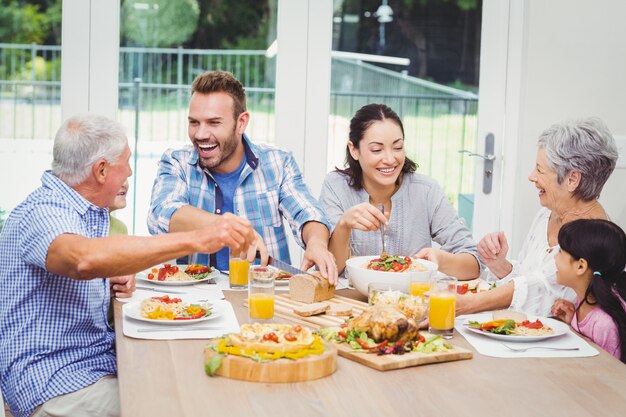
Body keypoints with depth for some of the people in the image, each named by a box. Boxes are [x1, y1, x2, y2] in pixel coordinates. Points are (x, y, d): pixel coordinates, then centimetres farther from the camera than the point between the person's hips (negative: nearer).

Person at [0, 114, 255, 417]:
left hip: (102, 359, 9)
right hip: (52, 378, -9)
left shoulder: (93, 213, 13)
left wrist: (121, 280, 2)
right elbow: (86, 259, -41)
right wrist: (197, 240, -42)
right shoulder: (41, 212, -19)